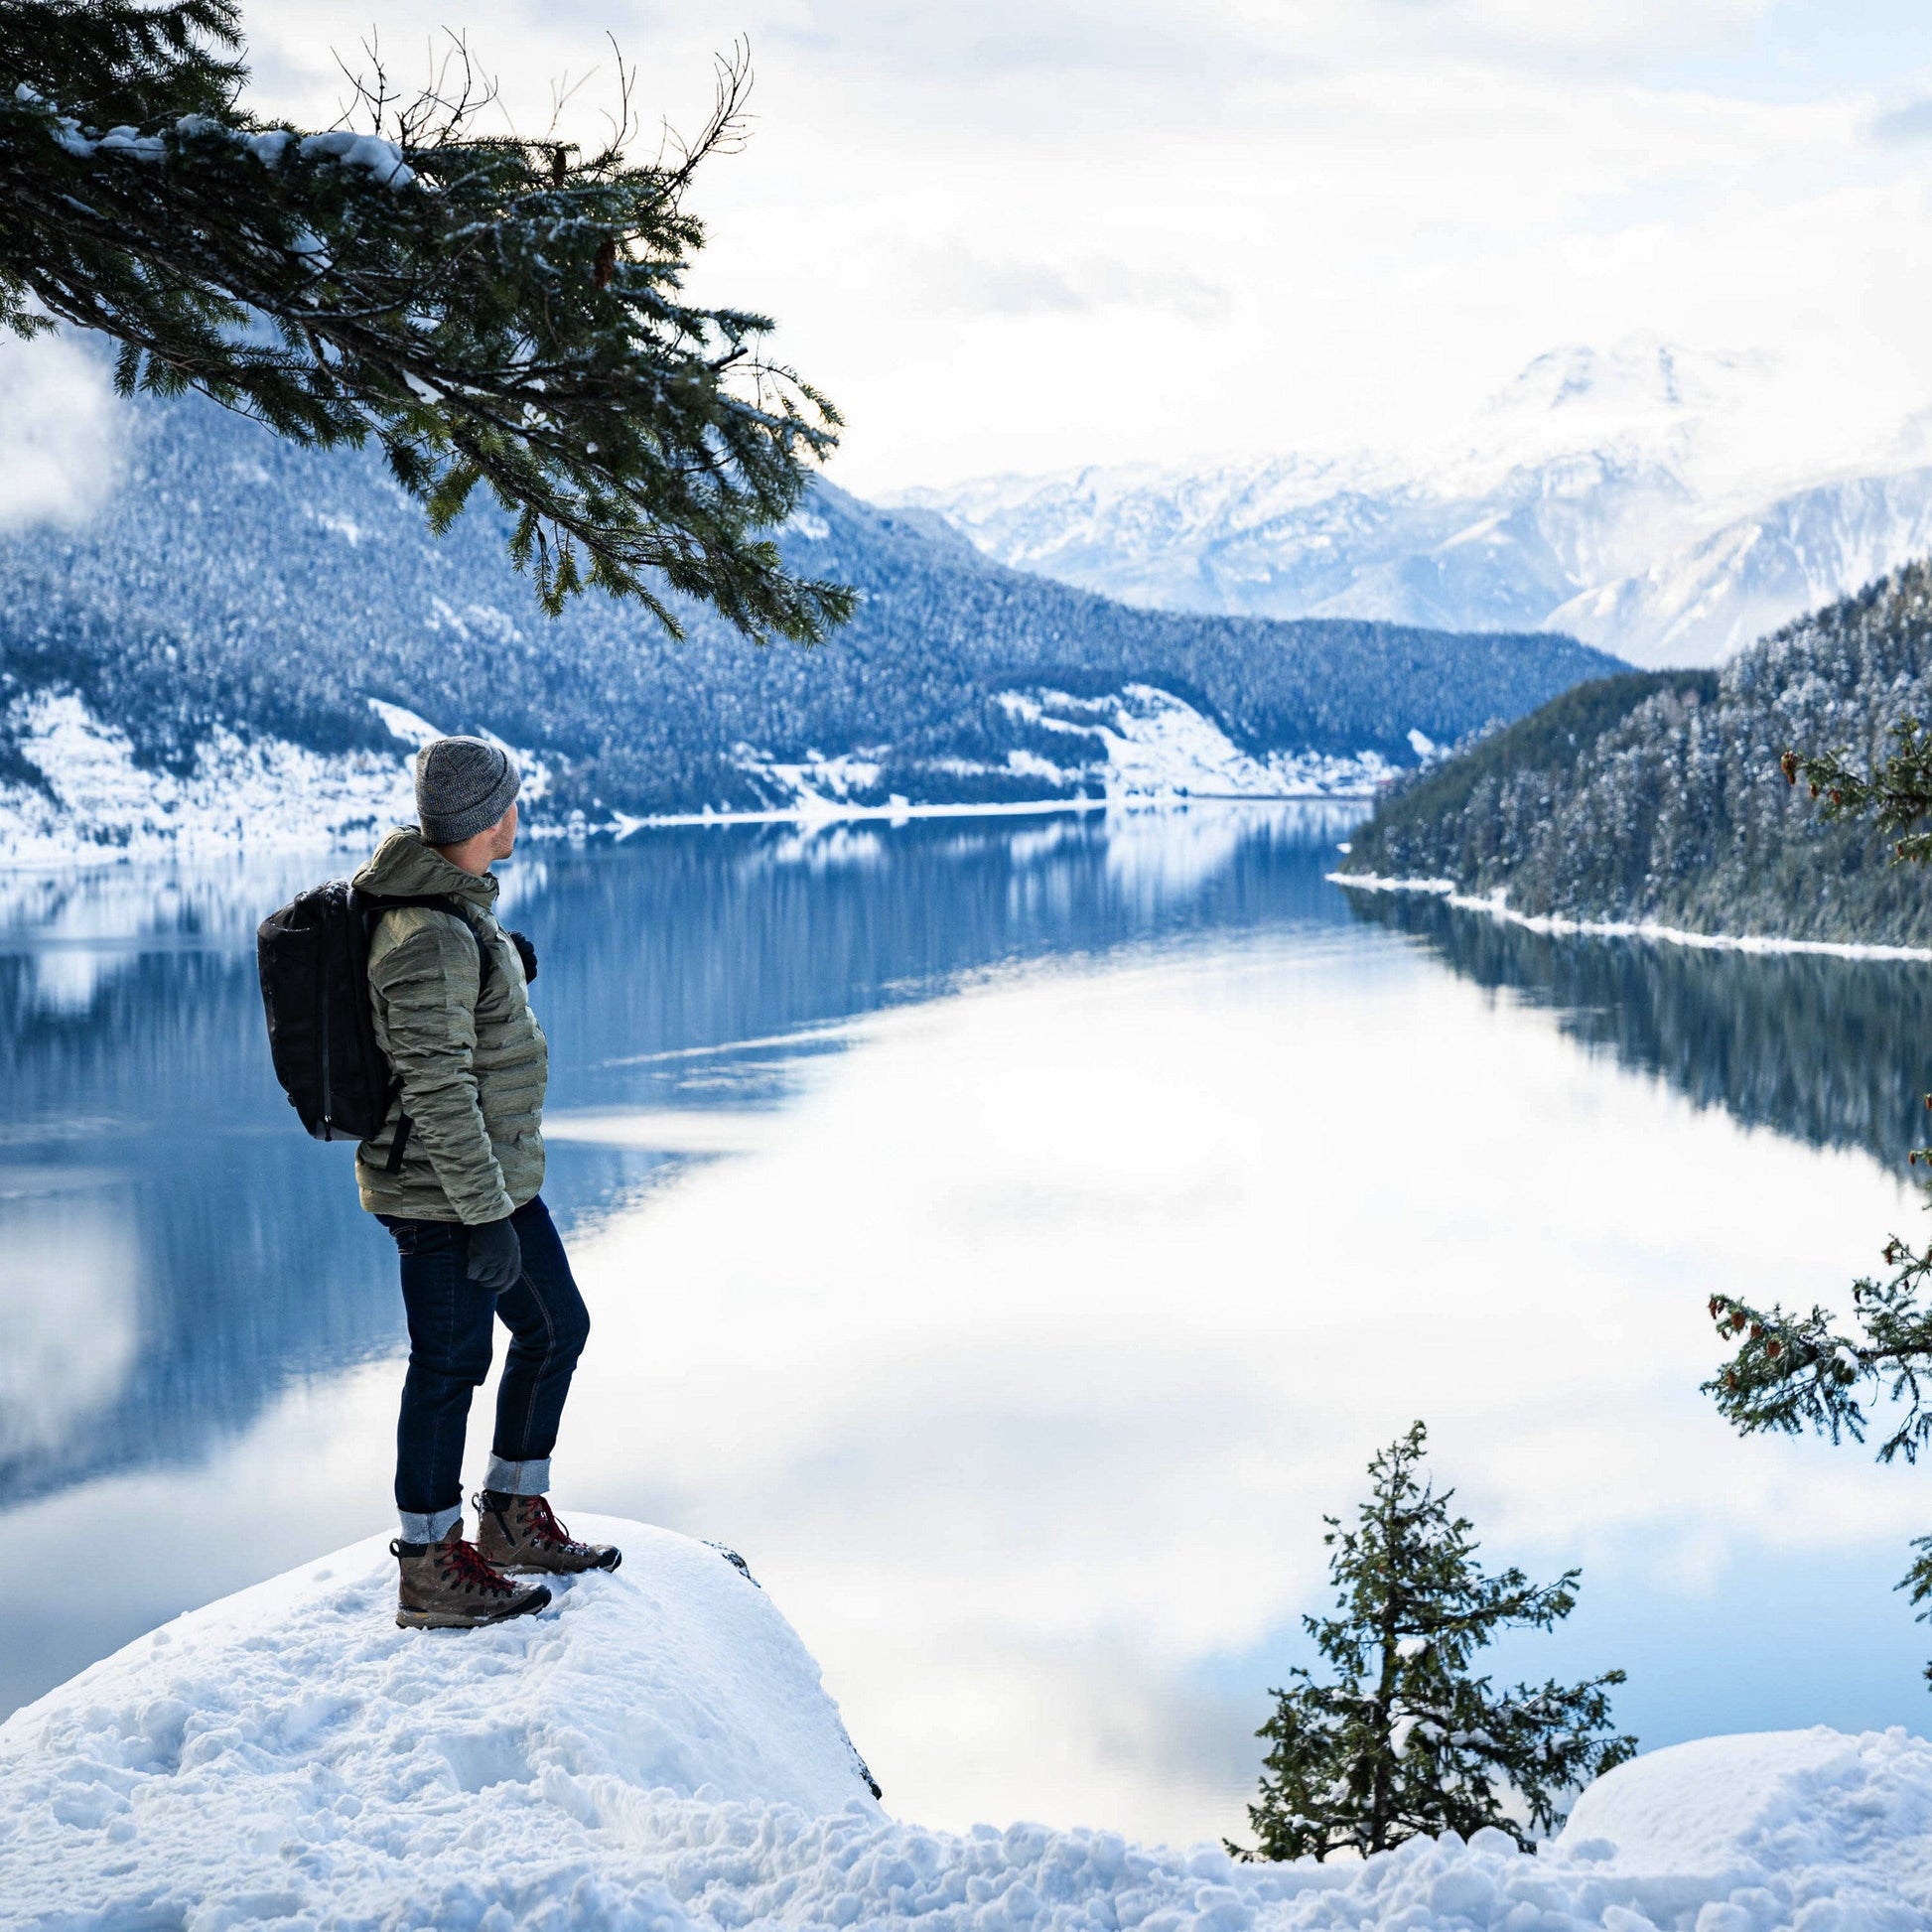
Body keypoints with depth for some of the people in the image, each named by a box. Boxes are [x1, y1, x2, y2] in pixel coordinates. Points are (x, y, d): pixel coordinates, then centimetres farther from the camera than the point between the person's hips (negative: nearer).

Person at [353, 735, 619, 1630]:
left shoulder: (447, 899, 7)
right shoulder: (433, 940, -26)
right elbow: (437, 1093, -26)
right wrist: (486, 1215, -24)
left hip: (498, 1175, 10)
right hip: (443, 1194, -10)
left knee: (556, 1326, 18)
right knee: (450, 1364, 1)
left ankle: (515, 1516, 31)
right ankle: (429, 1572, 15)